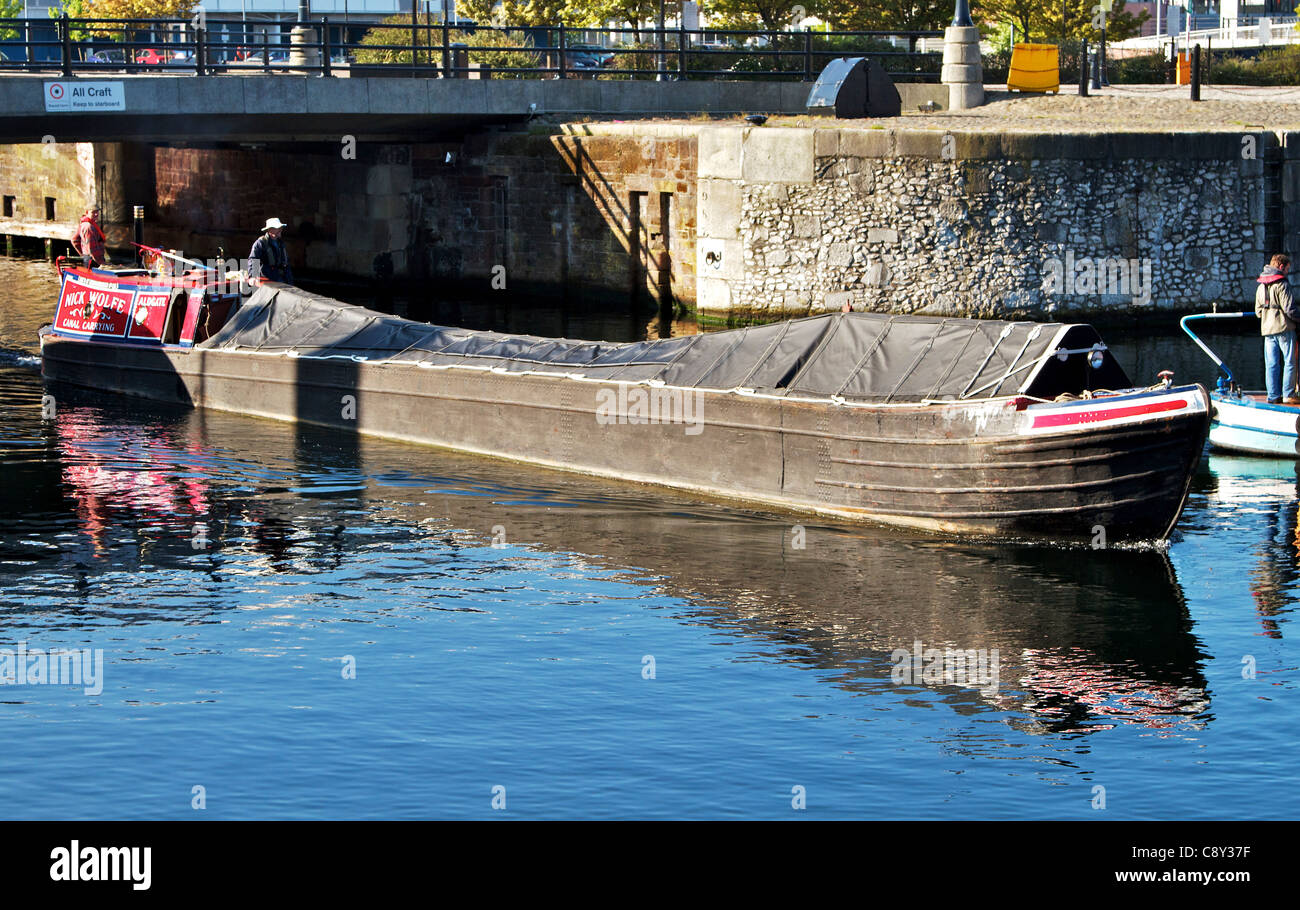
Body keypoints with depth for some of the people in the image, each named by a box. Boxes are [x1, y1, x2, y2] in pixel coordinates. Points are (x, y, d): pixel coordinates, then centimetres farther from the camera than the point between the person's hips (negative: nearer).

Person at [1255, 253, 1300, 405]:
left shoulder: (1261, 286, 12)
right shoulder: (1282, 285, -12)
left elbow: (1258, 311, 14)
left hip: (1267, 329, 7)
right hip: (1284, 329, -7)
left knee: (1271, 364, 6)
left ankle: (1273, 396, 5)